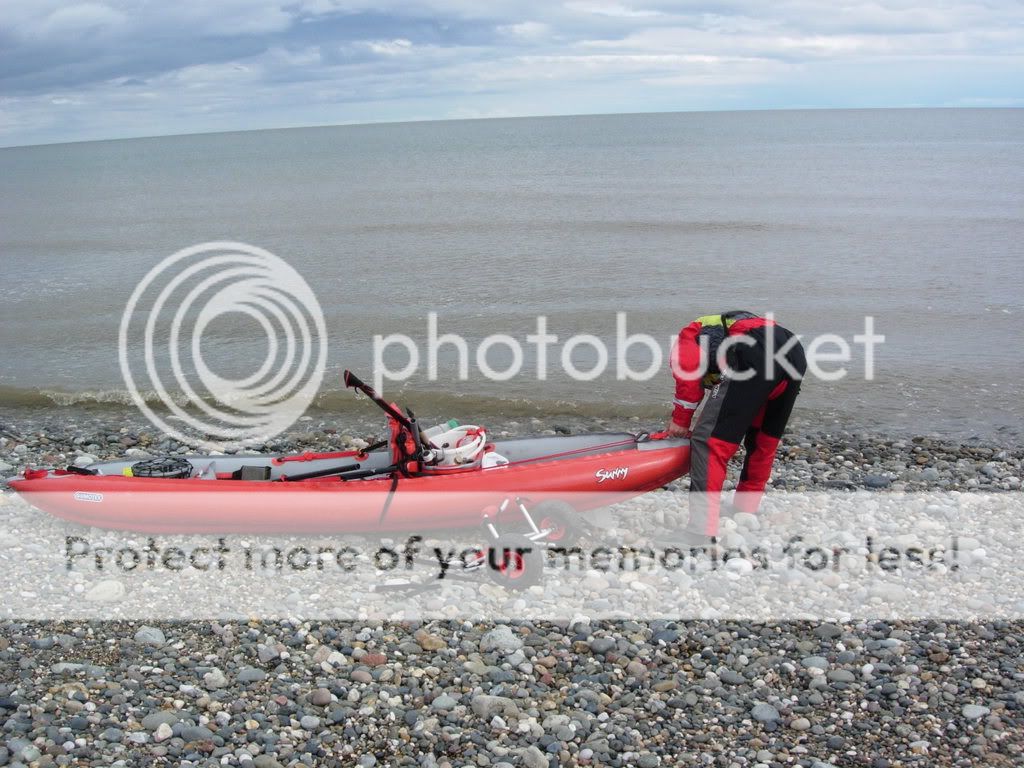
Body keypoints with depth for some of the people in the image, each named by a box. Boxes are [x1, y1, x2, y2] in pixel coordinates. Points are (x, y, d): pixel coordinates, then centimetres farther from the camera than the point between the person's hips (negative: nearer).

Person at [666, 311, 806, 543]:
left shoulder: (690, 333, 26)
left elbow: (688, 369, 2)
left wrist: (680, 420, 11)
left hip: (754, 354, -8)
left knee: (709, 440, -5)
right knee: (764, 441, 25)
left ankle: (701, 531, -11)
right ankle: (745, 513, 35)